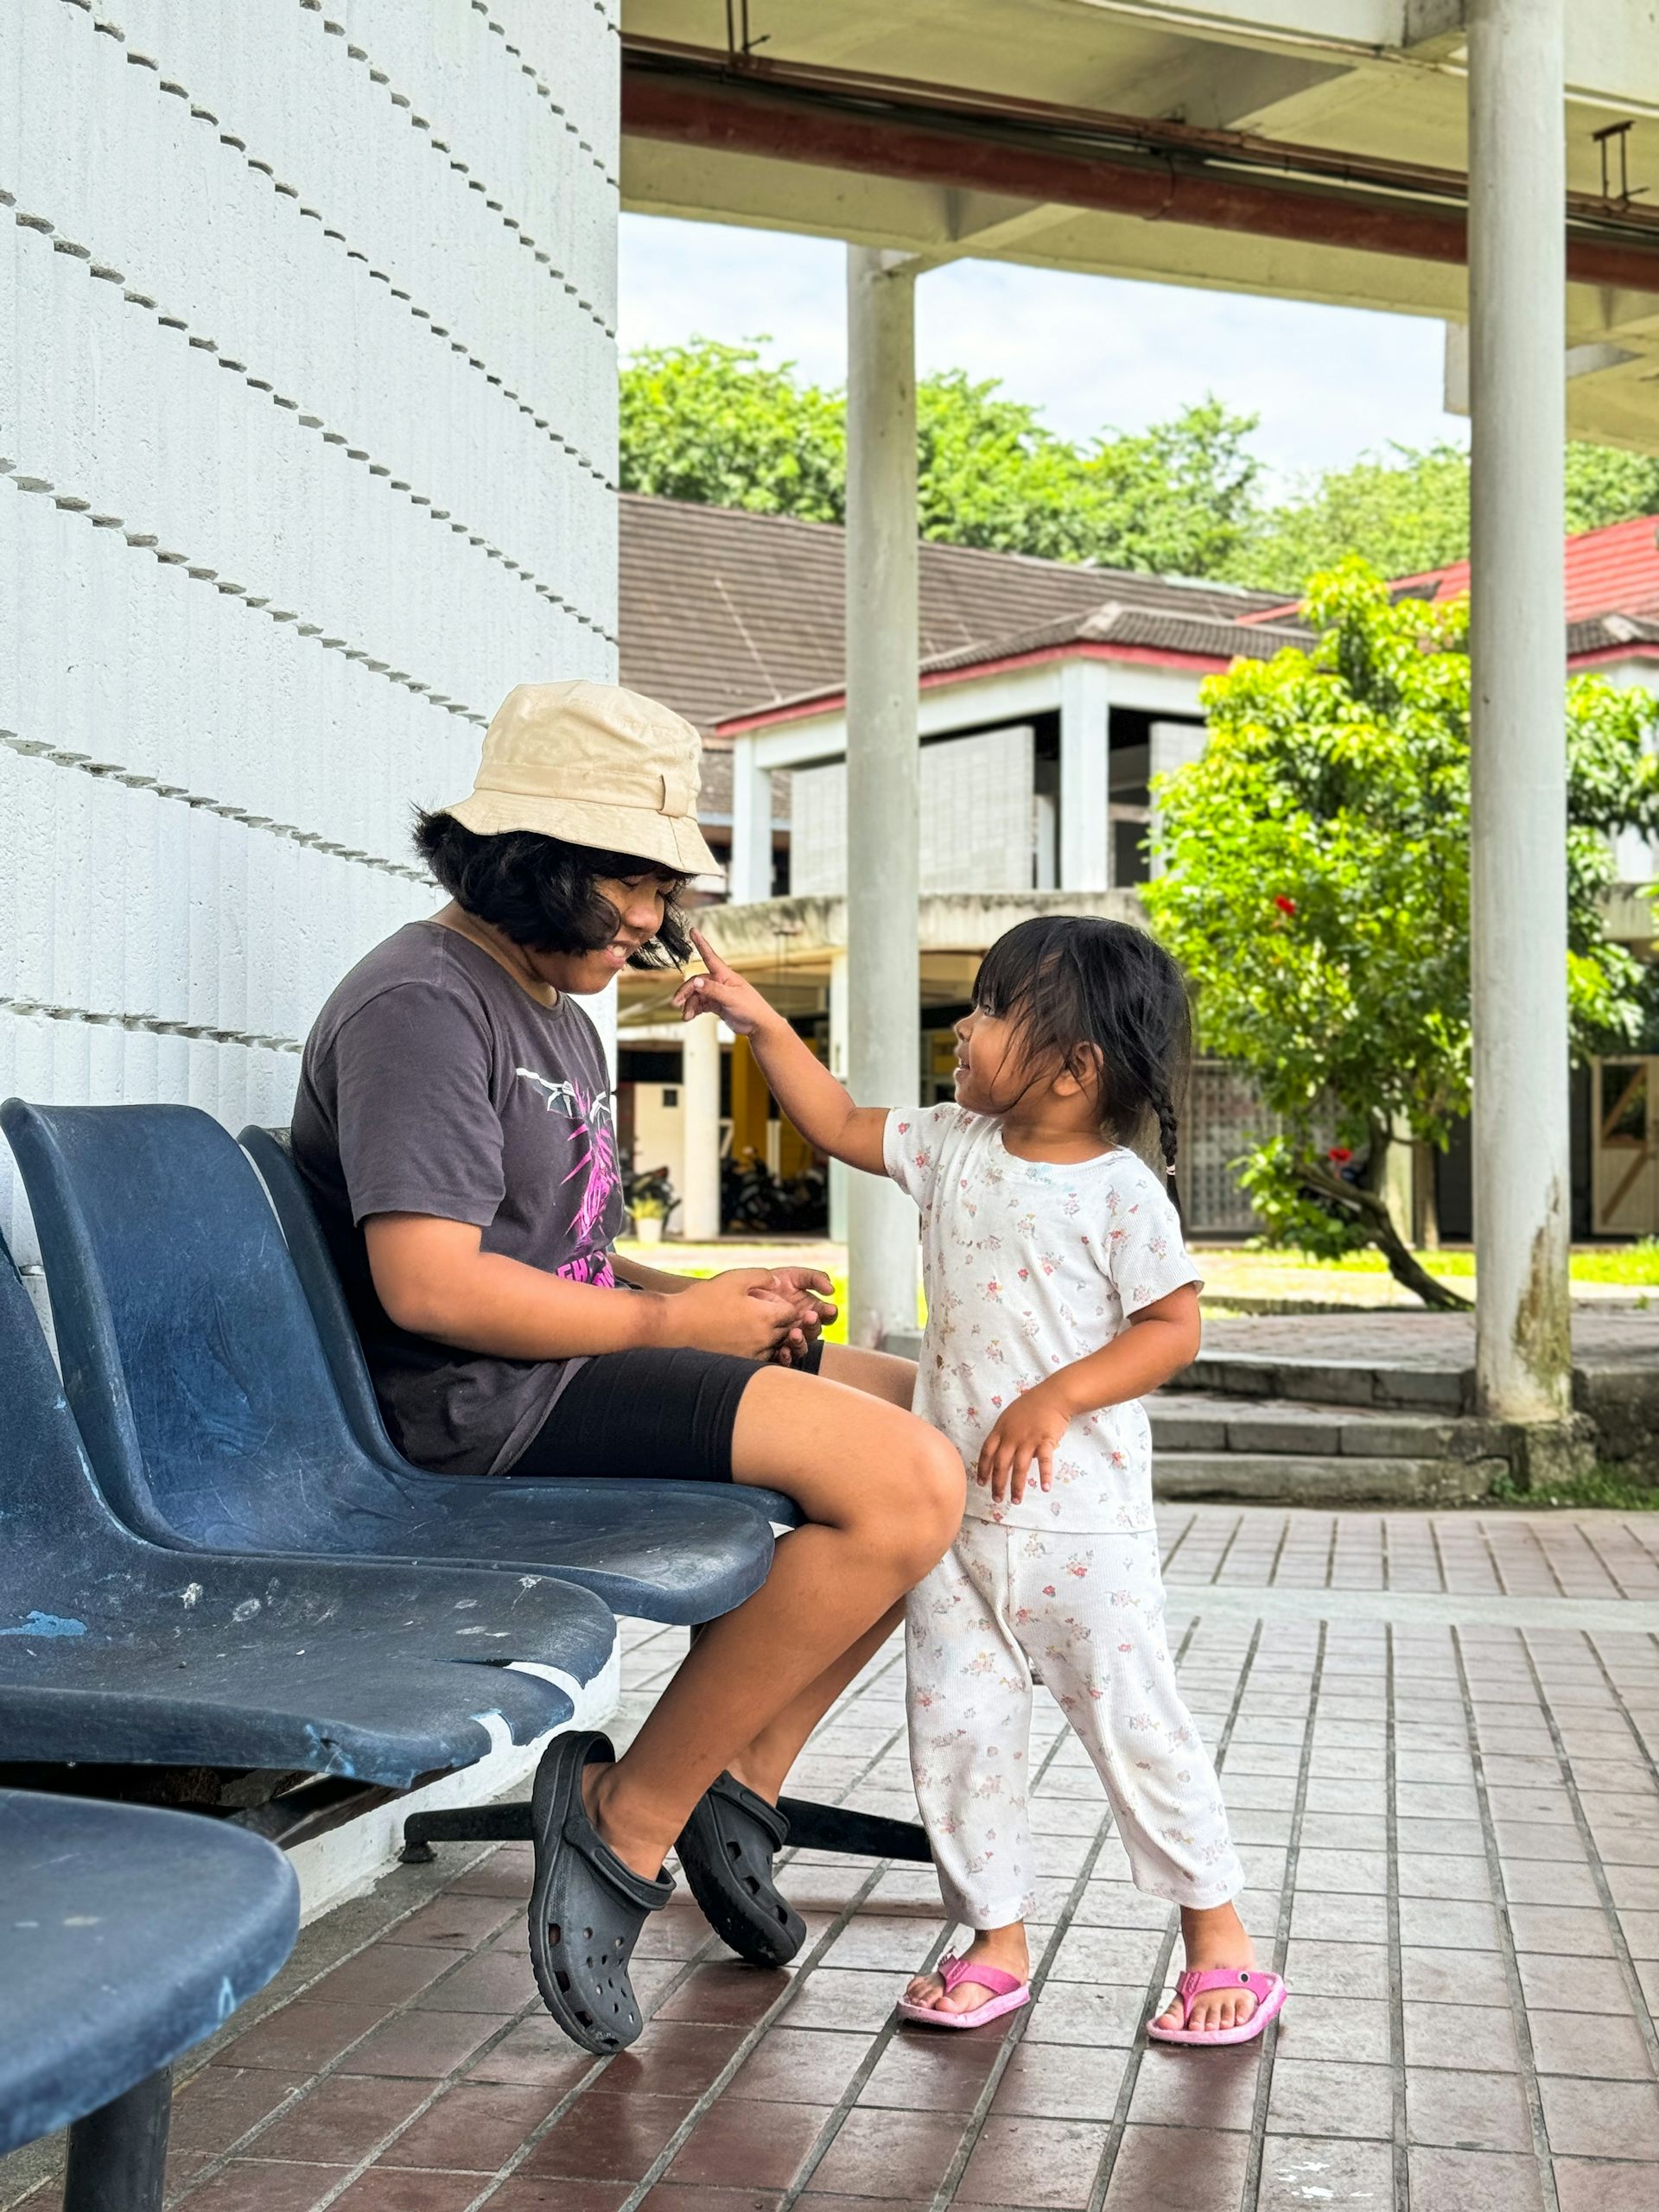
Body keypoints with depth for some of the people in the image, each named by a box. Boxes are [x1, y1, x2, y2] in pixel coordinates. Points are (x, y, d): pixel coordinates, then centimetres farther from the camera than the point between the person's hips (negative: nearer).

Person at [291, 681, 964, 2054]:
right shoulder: (421, 1003, -12)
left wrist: (721, 1293, 6)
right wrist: (674, 1320, -14)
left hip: (579, 1368, 11)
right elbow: (429, 1281, -22)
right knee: (903, 1482, -24)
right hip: (486, 1403, -11)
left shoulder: (557, 1015, 22)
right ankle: (626, 1822, -14)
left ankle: (739, 1780, 8)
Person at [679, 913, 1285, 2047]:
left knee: (1135, 1719, 1)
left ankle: (1220, 1935, 17)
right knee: (957, 1726, 7)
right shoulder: (954, 1149, 6)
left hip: (1083, 1518, -6)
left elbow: (1173, 1326, -11)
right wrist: (762, 1022, 12)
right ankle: (998, 1941, 21)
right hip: (957, 1510, 6)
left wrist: (1057, 1398, -20)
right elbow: (841, 1124, 17)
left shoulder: (1121, 1189, -11)